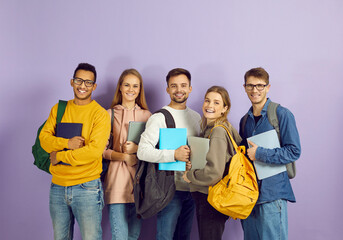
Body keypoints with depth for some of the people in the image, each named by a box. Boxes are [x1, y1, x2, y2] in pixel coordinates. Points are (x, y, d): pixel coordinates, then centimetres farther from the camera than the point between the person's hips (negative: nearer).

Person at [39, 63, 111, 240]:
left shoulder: (100, 114, -5)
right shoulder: (58, 109, 11)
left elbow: (95, 150, -16)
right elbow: (44, 138, 2)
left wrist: (59, 156, -11)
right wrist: (67, 143, -16)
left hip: (87, 187, -4)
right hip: (58, 185, 5)